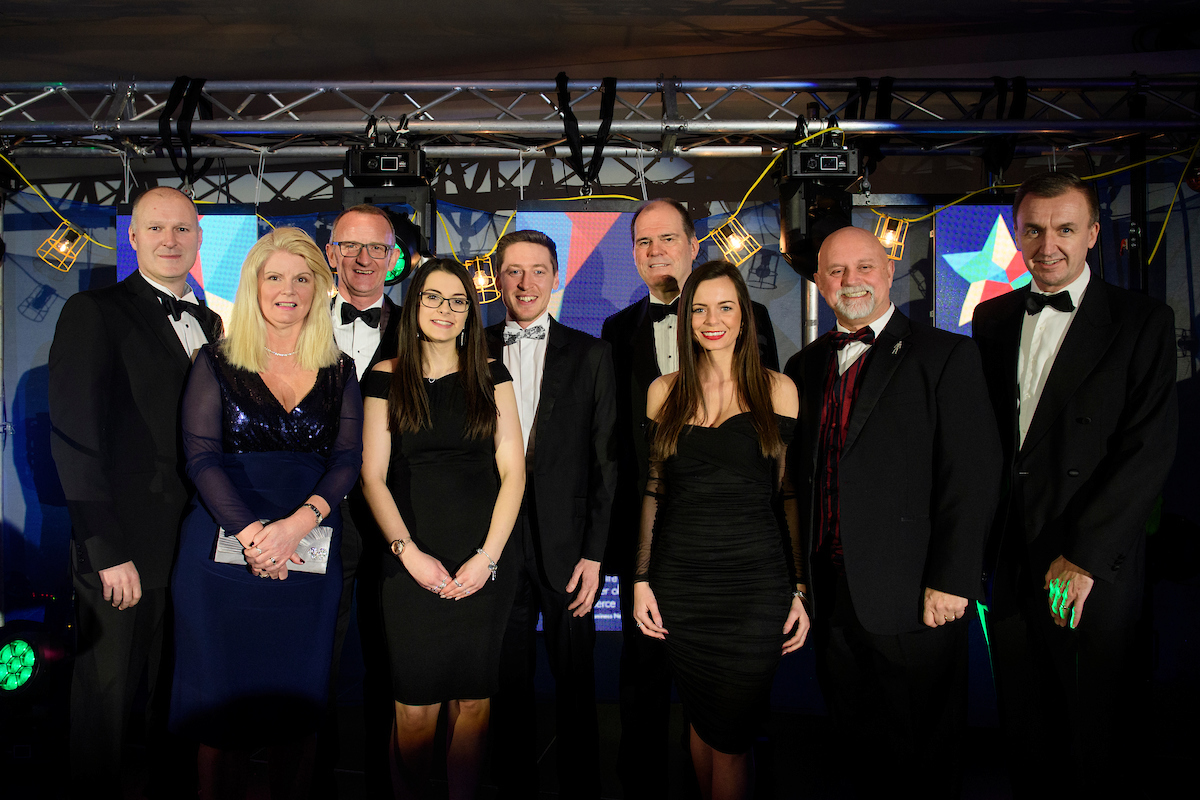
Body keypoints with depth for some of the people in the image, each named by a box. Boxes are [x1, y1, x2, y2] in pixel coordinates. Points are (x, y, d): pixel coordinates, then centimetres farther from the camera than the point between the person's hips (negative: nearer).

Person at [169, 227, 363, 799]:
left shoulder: (338, 371, 9)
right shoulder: (216, 362, 5)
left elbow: (348, 459, 0)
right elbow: (202, 457, -4)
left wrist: (297, 524, -16)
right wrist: (252, 532, -18)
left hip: (311, 553, 2)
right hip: (225, 549, -1)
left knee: (299, 705, 8)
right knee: (224, 703, 4)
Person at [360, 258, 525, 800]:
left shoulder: (490, 375, 6)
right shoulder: (387, 378, 5)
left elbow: (513, 471, 2)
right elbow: (372, 477, 2)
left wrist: (487, 556, -7)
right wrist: (408, 552, -9)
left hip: (486, 565, 1)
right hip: (413, 566, -1)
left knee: (474, 698, 9)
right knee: (416, 705, 2)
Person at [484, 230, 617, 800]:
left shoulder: (590, 355, 4)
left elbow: (606, 460, 1)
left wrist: (595, 553, -6)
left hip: (567, 546, -1)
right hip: (496, 545, 1)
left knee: (575, 684, 10)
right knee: (507, 684, 12)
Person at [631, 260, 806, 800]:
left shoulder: (777, 389, 2)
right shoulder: (664, 392, 7)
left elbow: (792, 492, 2)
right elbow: (653, 491, 10)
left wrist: (801, 590, -2)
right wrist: (641, 579, 4)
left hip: (756, 581, -2)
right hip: (680, 581, 2)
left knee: (731, 734, 2)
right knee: (701, 720, 14)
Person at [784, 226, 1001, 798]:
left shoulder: (946, 356, -6)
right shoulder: (804, 367, 10)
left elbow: (973, 476, -11)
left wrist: (952, 579, -15)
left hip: (914, 598, -4)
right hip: (828, 593, 5)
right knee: (853, 738, 20)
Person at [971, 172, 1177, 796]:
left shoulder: (1142, 322, -4)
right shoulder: (992, 318, 8)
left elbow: (1150, 448, -11)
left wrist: (1084, 554, -17)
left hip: (1094, 565, -3)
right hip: (1010, 557, 4)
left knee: (1096, 726, 11)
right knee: (1023, 721, 16)